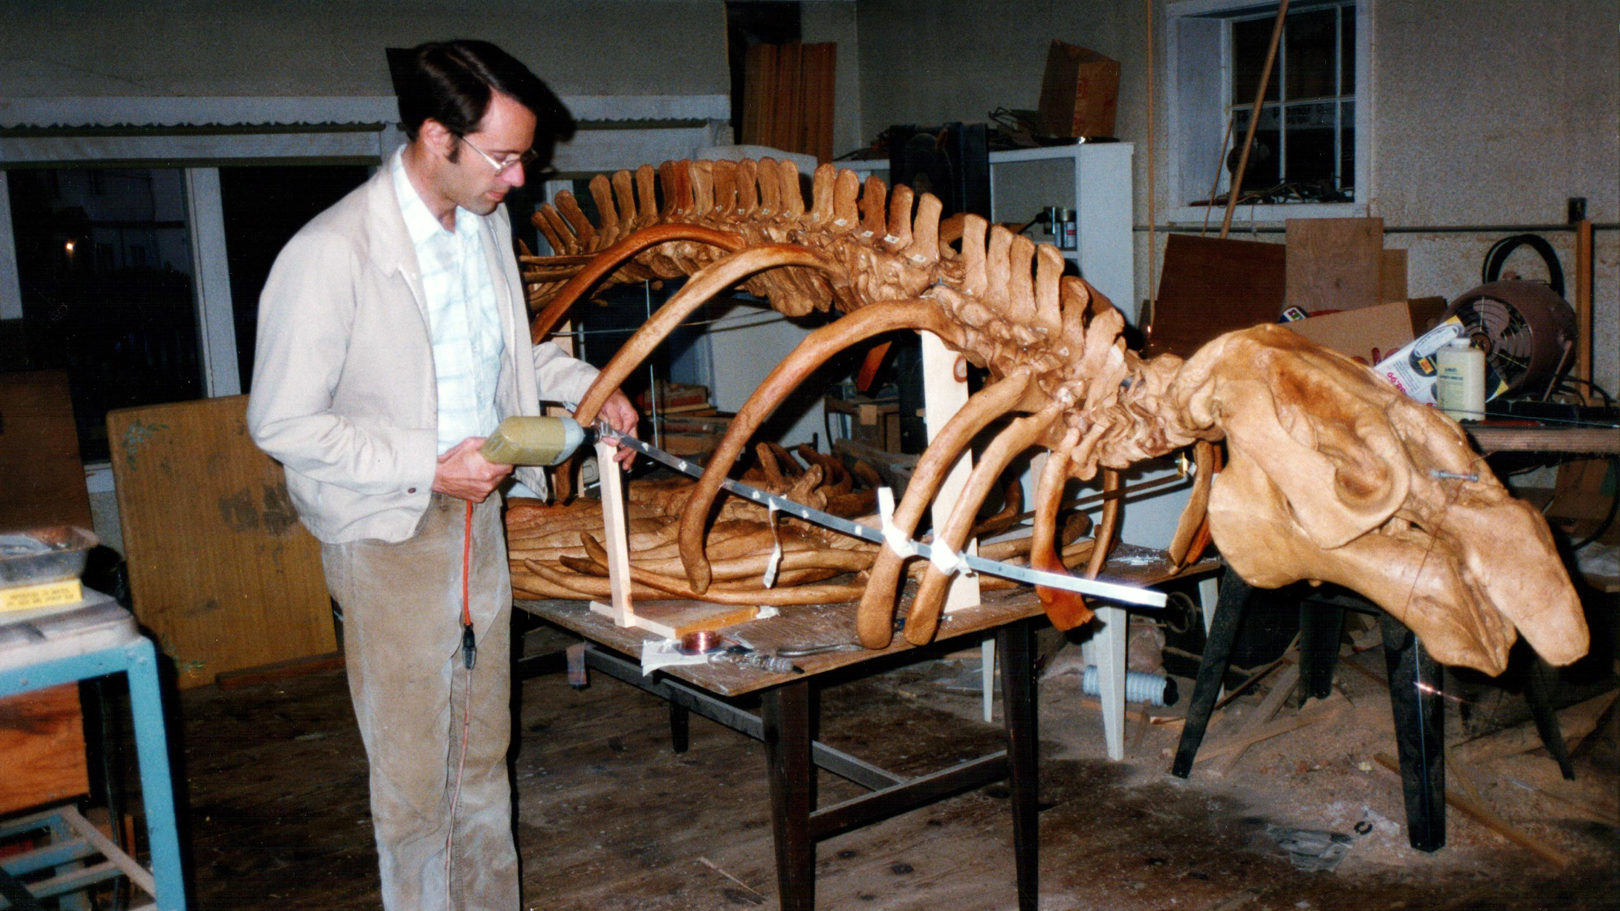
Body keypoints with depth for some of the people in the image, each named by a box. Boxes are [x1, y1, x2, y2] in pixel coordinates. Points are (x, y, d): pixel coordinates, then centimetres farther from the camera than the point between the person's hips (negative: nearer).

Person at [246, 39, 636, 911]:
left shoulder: (485, 224, 3)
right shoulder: (332, 252, -20)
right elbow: (280, 422, -17)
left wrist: (586, 384, 4)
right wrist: (427, 469, -22)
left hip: (476, 509, 7)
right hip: (388, 533, -7)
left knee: (483, 750, 18)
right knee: (413, 766, 4)